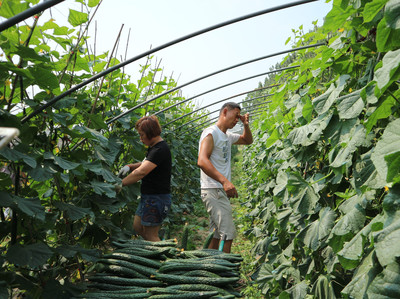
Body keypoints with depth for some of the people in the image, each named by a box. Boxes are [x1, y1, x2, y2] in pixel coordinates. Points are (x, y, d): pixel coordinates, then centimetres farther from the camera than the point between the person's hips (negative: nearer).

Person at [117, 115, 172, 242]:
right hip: (148, 197, 11)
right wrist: (130, 166, 6)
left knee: (150, 235, 1)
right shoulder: (153, 147, 12)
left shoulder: (160, 149, -22)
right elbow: (146, 164, 25)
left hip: (157, 198, -10)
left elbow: (141, 172, -28)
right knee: (137, 226, 19)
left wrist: (121, 184, -20)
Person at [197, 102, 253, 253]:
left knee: (218, 234, 12)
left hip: (222, 191, 10)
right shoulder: (211, 132, -11)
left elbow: (247, 140, 35)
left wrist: (246, 125, 14)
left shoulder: (228, 136, 17)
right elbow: (202, 161, -26)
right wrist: (224, 181, -35)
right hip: (213, 191, -10)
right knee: (228, 233, -13)